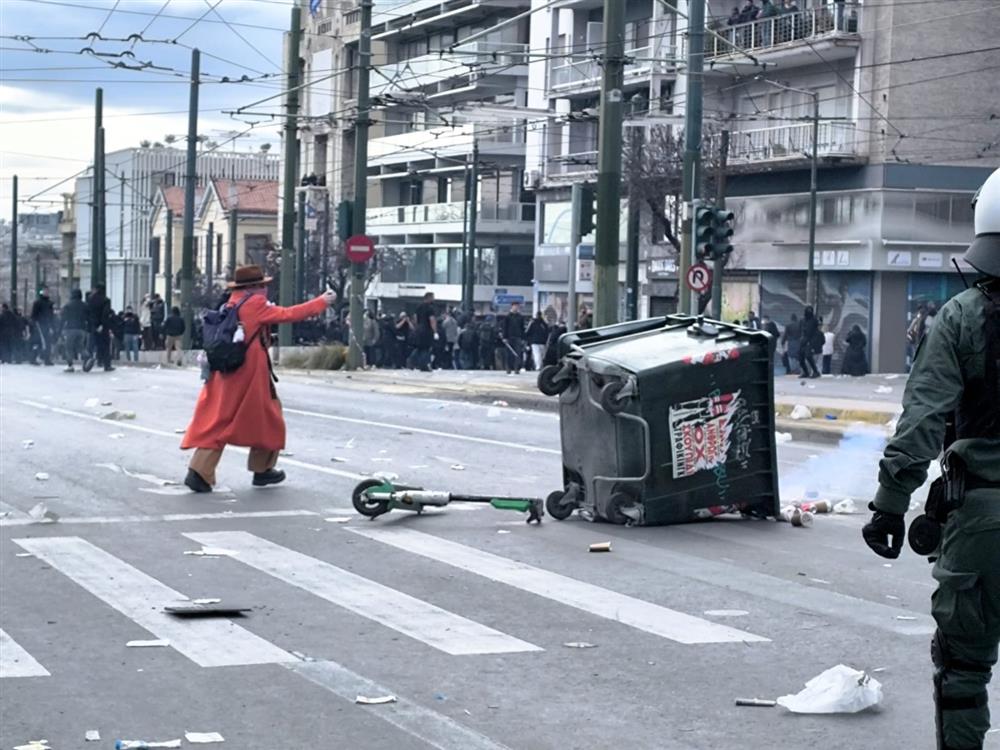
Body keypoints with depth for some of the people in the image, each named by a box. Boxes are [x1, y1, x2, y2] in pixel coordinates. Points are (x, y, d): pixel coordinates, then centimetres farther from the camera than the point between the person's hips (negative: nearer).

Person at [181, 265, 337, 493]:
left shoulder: (230, 305, 10)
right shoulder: (256, 304, -10)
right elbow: (288, 314, -6)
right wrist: (322, 302, 1)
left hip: (224, 374, 7)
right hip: (249, 374, -7)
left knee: (215, 421, 5)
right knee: (266, 418, 12)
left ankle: (199, 472, -6)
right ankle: (262, 470, 21)